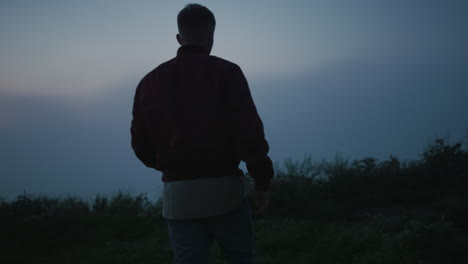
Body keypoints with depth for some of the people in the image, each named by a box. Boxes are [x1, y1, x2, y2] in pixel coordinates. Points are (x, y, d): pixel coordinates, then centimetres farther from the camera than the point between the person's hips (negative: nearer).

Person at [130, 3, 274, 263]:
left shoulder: (151, 81, 8)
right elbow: (249, 132, -14)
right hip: (223, 189, -3)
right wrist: (263, 181, -4)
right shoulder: (225, 72, -5)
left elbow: (142, 144, 11)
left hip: (178, 195, 3)